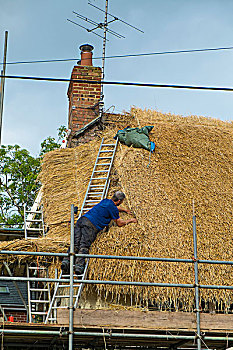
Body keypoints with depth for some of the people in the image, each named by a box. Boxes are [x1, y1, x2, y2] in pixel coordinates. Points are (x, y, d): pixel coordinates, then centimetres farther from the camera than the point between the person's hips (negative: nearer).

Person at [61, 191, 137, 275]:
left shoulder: (105, 201, 27)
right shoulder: (112, 208, 2)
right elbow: (120, 223, 12)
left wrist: (125, 210, 67)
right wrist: (130, 220, 29)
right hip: (90, 225, -7)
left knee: (75, 244, -9)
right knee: (84, 246, -20)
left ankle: (66, 261, -28)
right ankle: (79, 266, -39)